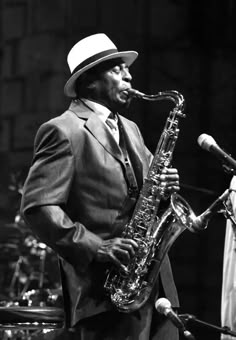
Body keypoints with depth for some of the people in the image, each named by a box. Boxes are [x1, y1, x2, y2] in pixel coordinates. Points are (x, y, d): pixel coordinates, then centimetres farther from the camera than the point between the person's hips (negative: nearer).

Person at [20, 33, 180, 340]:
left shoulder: (129, 129, 22)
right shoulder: (63, 131, -5)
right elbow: (37, 207, -12)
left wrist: (163, 186, 3)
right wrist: (96, 248, -20)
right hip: (105, 286, -8)